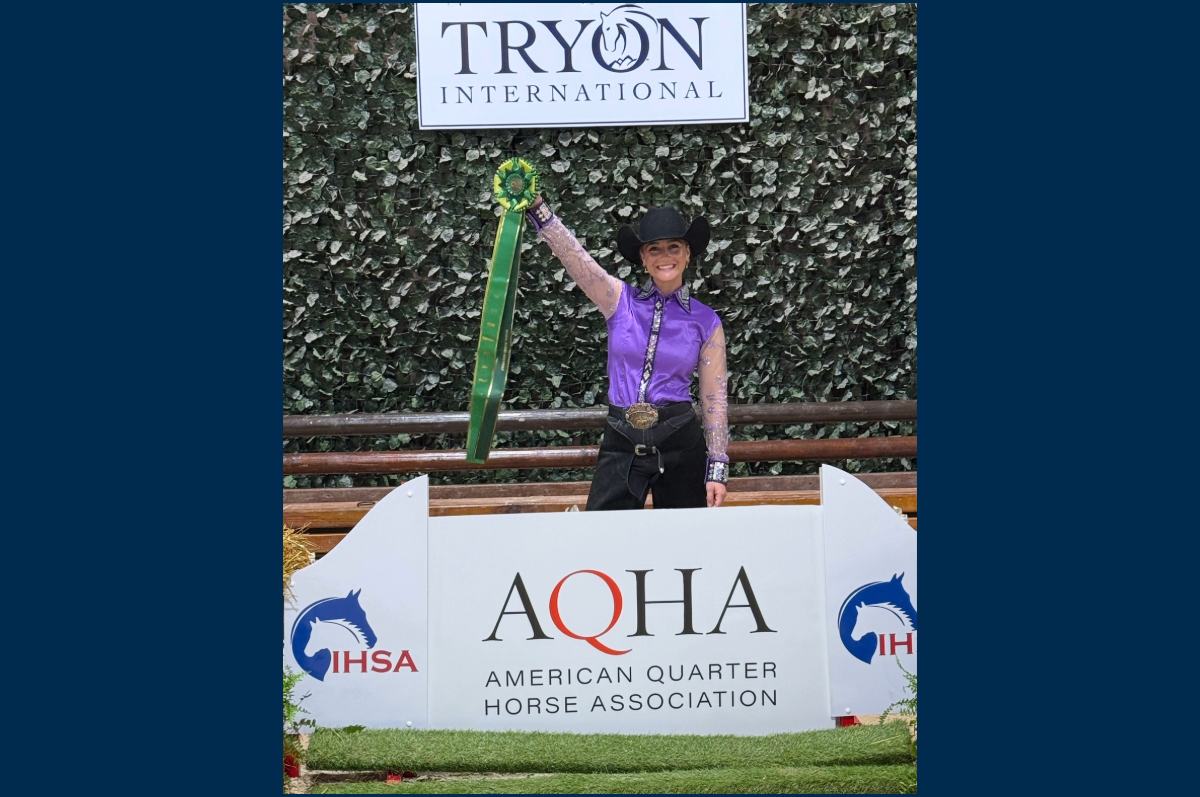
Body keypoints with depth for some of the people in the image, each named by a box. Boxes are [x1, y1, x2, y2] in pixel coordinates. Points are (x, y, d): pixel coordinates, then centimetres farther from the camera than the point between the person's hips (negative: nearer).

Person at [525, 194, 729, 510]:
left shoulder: (706, 322, 3)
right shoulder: (621, 301, 4)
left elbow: (714, 399, 3)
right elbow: (570, 253, -8)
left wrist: (718, 469, -1)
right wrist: (535, 206, -22)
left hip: (680, 446, 0)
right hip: (621, 444, 0)